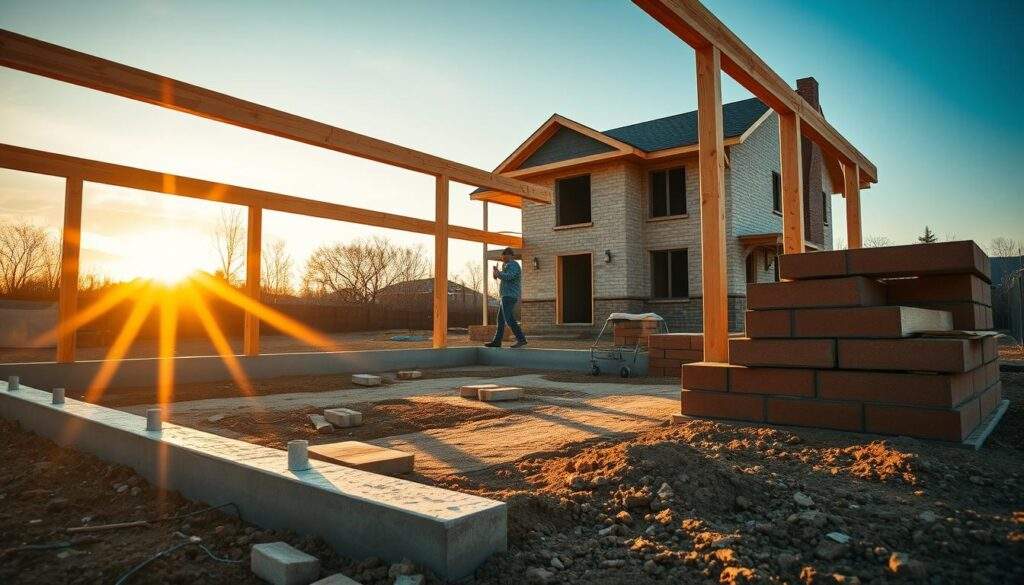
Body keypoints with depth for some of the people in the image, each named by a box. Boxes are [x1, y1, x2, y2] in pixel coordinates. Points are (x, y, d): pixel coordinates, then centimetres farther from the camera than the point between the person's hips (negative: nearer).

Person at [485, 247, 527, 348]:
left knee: (509, 319, -16)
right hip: (507, 296, 11)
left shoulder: (513, 265, -10)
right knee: (500, 319, 9)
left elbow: (508, 276, -24)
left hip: (509, 296, -11)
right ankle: (496, 341, 12)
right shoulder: (509, 265, 22)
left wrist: (497, 273, -10)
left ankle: (521, 339, -17)